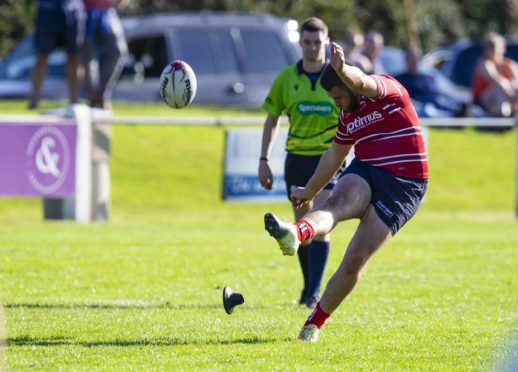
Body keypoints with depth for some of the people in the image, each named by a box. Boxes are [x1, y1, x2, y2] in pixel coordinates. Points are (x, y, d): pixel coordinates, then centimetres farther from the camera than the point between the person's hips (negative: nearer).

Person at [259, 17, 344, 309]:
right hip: (297, 158, 3)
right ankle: (309, 286, 26)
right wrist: (264, 160, 7)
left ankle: (315, 291, -15)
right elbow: (272, 121, 12)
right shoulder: (286, 78, 4)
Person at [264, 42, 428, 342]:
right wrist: (310, 191, 39)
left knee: (355, 261, -10)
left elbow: (365, 84, -31)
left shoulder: (388, 89, -6)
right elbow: (334, 157, 30)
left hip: (402, 186, -5)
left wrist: (343, 70, -52)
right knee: (337, 203, -32)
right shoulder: (348, 115, 16)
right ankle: (296, 234, -64)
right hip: (365, 173, 5)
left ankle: (316, 322, 3)